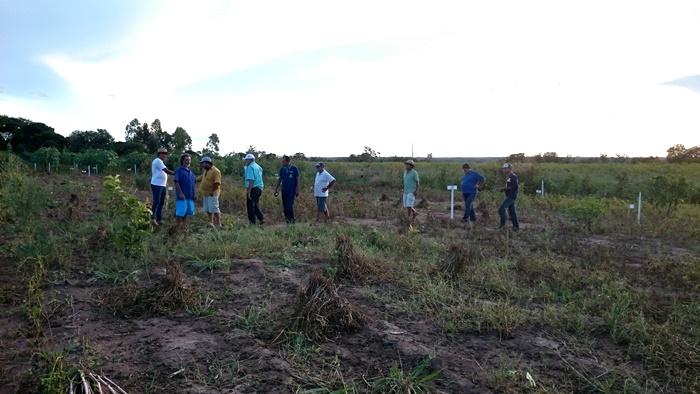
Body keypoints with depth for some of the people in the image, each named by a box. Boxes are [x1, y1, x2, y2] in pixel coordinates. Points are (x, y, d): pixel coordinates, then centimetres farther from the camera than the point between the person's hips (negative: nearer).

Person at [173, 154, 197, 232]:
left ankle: (184, 225, 23)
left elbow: (194, 183, 18)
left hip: (190, 195, 7)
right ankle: (179, 227, 4)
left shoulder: (191, 171, 16)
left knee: (187, 210, 12)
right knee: (181, 211, -4)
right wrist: (180, 193, -20)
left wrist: (195, 193, 11)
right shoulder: (179, 170, -6)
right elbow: (176, 182, -13)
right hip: (182, 195, -7)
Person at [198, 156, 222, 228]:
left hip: (212, 194, -9)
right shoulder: (205, 171, 15)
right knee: (208, 210, 12)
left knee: (214, 209, -7)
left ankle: (218, 224, -1)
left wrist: (212, 192, -19)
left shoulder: (215, 171, -14)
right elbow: (200, 178, 25)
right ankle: (211, 222, 22)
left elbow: (217, 183, -19)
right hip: (205, 194, 9)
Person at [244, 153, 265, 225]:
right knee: (256, 205, 19)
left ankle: (252, 222, 2)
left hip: (253, 189, -9)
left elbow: (251, 180, -21)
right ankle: (261, 218, 13)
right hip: (259, 188, 9)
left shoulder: (250, 167, -13)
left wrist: (248, 192, -21)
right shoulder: (258, 166, 14)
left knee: (250, 206, -1)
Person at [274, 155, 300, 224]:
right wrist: (276, 189, 14)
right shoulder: (282, 169, 7)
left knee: (290, 206, -12)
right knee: (285, 206, 5)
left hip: (292, 191, -5)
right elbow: (280, 179, 15)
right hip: (284, 190, 5)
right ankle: (287, 221, 15)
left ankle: (292, 220, 1)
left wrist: (297, 190, -7)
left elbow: (297, 180, -2)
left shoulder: (294, 169, -5)